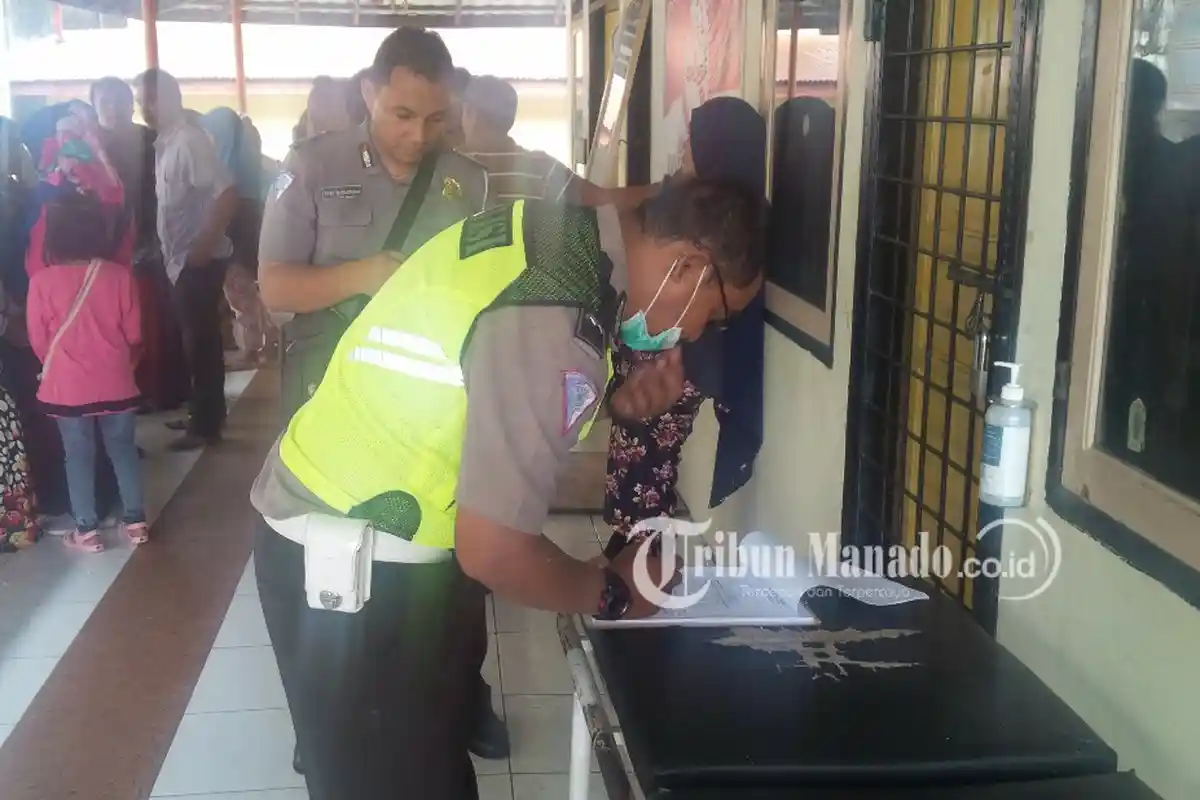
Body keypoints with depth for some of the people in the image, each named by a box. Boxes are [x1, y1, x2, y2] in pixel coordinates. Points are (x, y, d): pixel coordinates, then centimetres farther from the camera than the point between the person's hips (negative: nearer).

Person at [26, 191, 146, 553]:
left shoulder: (42, 281, -12)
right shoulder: (120, 275, -9)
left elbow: (38, 340, -2)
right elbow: (134, 334, 1)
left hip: (67, 387, -1)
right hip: (116, 383, 1)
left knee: (79, 455, 11)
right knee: (123, 448, 15)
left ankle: (87, 530, 16)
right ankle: (136, 521, 20)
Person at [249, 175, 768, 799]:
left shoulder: (555, 232, -2)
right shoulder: (551, 322, -30)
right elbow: (493, 551, -28)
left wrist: (611, 403, -3)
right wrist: (613, 592, -11)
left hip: (353, 518, 9)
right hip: (353, 559, -9)